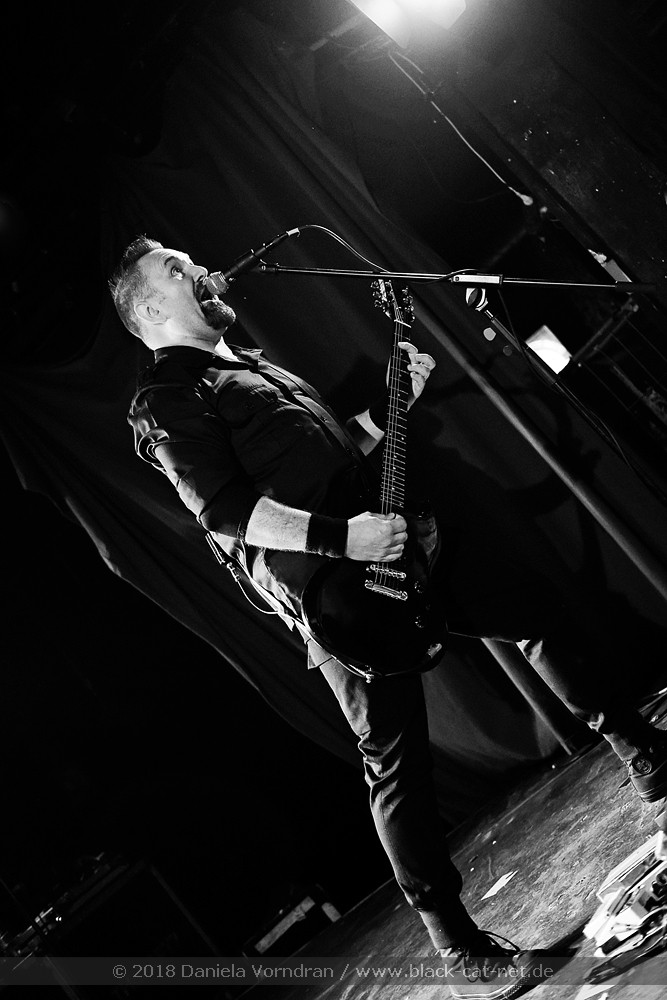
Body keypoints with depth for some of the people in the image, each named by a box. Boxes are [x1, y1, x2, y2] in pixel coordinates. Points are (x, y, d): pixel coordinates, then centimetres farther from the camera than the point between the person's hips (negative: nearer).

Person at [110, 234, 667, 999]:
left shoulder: (250, 365, 25)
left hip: (387, 552, 9)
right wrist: (340, 538, -27)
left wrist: (395, 400, 14)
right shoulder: (166, 399, -4)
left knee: (531, 605, 11)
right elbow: (224, 511, -18)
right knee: (396, 759, -6)